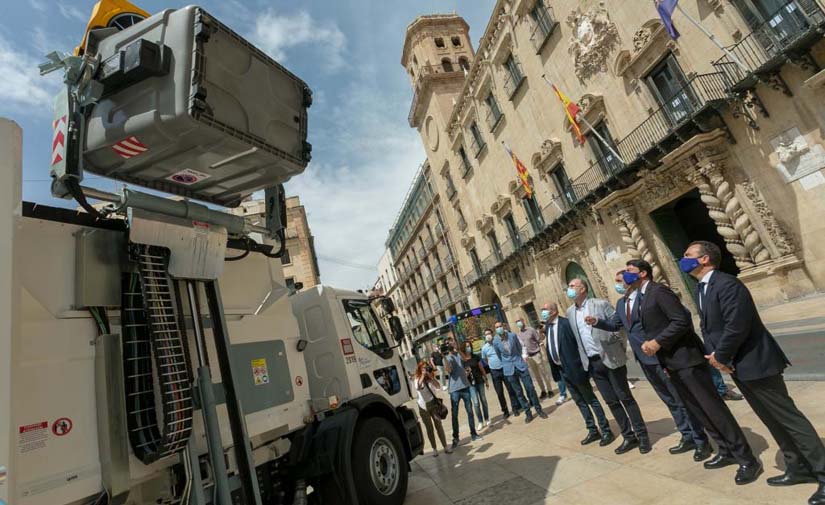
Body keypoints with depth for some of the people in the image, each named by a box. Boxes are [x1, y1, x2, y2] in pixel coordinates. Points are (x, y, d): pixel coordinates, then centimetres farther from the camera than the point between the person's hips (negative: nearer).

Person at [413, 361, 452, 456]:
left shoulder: (432, 377, 1)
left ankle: (445, 446, 8)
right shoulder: (416, 379, -6)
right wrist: (422, 377, -24)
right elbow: (417, 388, -25)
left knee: (439, 425, 1)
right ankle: (434, 448, 14)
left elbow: (438, 386, -15)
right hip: (423, 406, -1)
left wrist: (430, 376, -22)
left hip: (434, 404, 1)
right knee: (429, 428, 5)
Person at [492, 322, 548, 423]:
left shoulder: (512, 335, -7)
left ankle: (538, 409, 17)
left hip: (520, 364, 0)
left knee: (530, 387, 1)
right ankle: (528, 413, 17)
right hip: (509, 369, 0)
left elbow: (519, 347, 10)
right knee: (518, 392, 5)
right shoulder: (495, 342, -7)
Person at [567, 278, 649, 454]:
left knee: (625, 398, 2)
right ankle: (629, 437, 22)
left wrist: (621, 350, -9)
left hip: (611, 358, -5)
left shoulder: (601, 304, -7)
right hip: (593, 363, 5)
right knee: (611, 402, 10)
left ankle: (642, 436, 16)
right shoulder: (570, 312, 7)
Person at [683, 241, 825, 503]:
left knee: (789, 419, 2)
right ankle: (799, 468, 34)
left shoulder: (727, 284, -22)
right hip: (737, 366, 10)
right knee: (772, 421, 20)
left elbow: (736, 327, -27)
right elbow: (707, 326, 12)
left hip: (754, 362, -10)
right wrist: (713, 355, -3)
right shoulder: (701, 289, 10)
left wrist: (719, 357, -16)